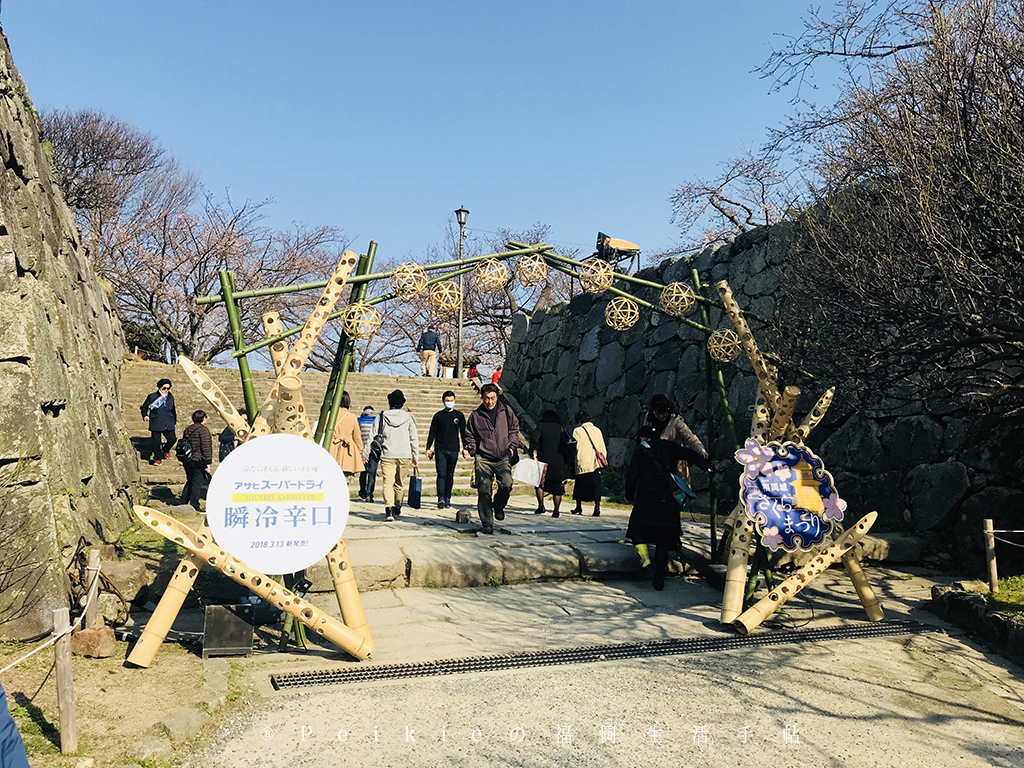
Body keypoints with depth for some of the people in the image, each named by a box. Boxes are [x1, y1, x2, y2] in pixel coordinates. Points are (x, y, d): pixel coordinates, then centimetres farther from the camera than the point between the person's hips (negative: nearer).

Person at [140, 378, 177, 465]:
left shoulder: (171, 397, 11)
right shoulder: (152, 397, -2)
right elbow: (144, 407, 5)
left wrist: (174, 421, 23)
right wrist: (145, 415, -13)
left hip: (169, 424, 3)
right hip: (156, 424, -3)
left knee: (172, 439, -3)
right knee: (156, 441, 0)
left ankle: (165, 450, 28)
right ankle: (157, 458, 19)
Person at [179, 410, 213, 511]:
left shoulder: (187, 429, 14)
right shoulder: (203, 430, -12)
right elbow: (206, 448, -16)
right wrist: (208, 462, -14)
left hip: (187, 461, 8)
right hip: (198, 462, -8)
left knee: (190, 482, 19)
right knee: (197, 483, -3)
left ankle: (182, 502, 21)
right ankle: (194, 506, -2)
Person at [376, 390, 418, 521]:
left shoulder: (382, 416, -1)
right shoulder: (408, 418, 2)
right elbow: (414, 439, 6)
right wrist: (415, 457, 15)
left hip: (387, 455, -2)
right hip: (404, 456, 2)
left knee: (388, 482, -5)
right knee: (400, 484, 15)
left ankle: (389, 509, -21)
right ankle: (397, 508, 28)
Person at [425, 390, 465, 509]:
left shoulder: (459, 415, 8)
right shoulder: (438, 415, 6)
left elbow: (463, 432, 9)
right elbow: (432, 432, 8)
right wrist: (428, 448, 3)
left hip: (454, 450, 1)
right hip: (440, 449, -1)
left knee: (450, 475, 7)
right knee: (441, 474, -11)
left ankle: (447, 498, 14)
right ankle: (441, 498, -16)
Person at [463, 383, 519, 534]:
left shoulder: (506, 411, 8)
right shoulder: (475, 416, 6)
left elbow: (514, 428, 20)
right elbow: (469, 435, 15)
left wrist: (512, 446, 9)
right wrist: (470, 449, -2)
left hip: (503, 458, 0)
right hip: (483, 458, 0)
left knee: (507, 484, -19)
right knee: (484, 491, -5)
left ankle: (498, 505, 12)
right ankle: (487, 524, 5)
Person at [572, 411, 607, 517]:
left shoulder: (577, 431, -2)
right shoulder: (597, 430, 9)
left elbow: (574, 447, -5)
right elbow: (603, 449, 11)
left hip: (582, 463, -2)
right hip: (595, 464, 3)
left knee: (580, 485, 10)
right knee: (596, 486, 1)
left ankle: (579, 507, 16)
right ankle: (597, 507, -11)